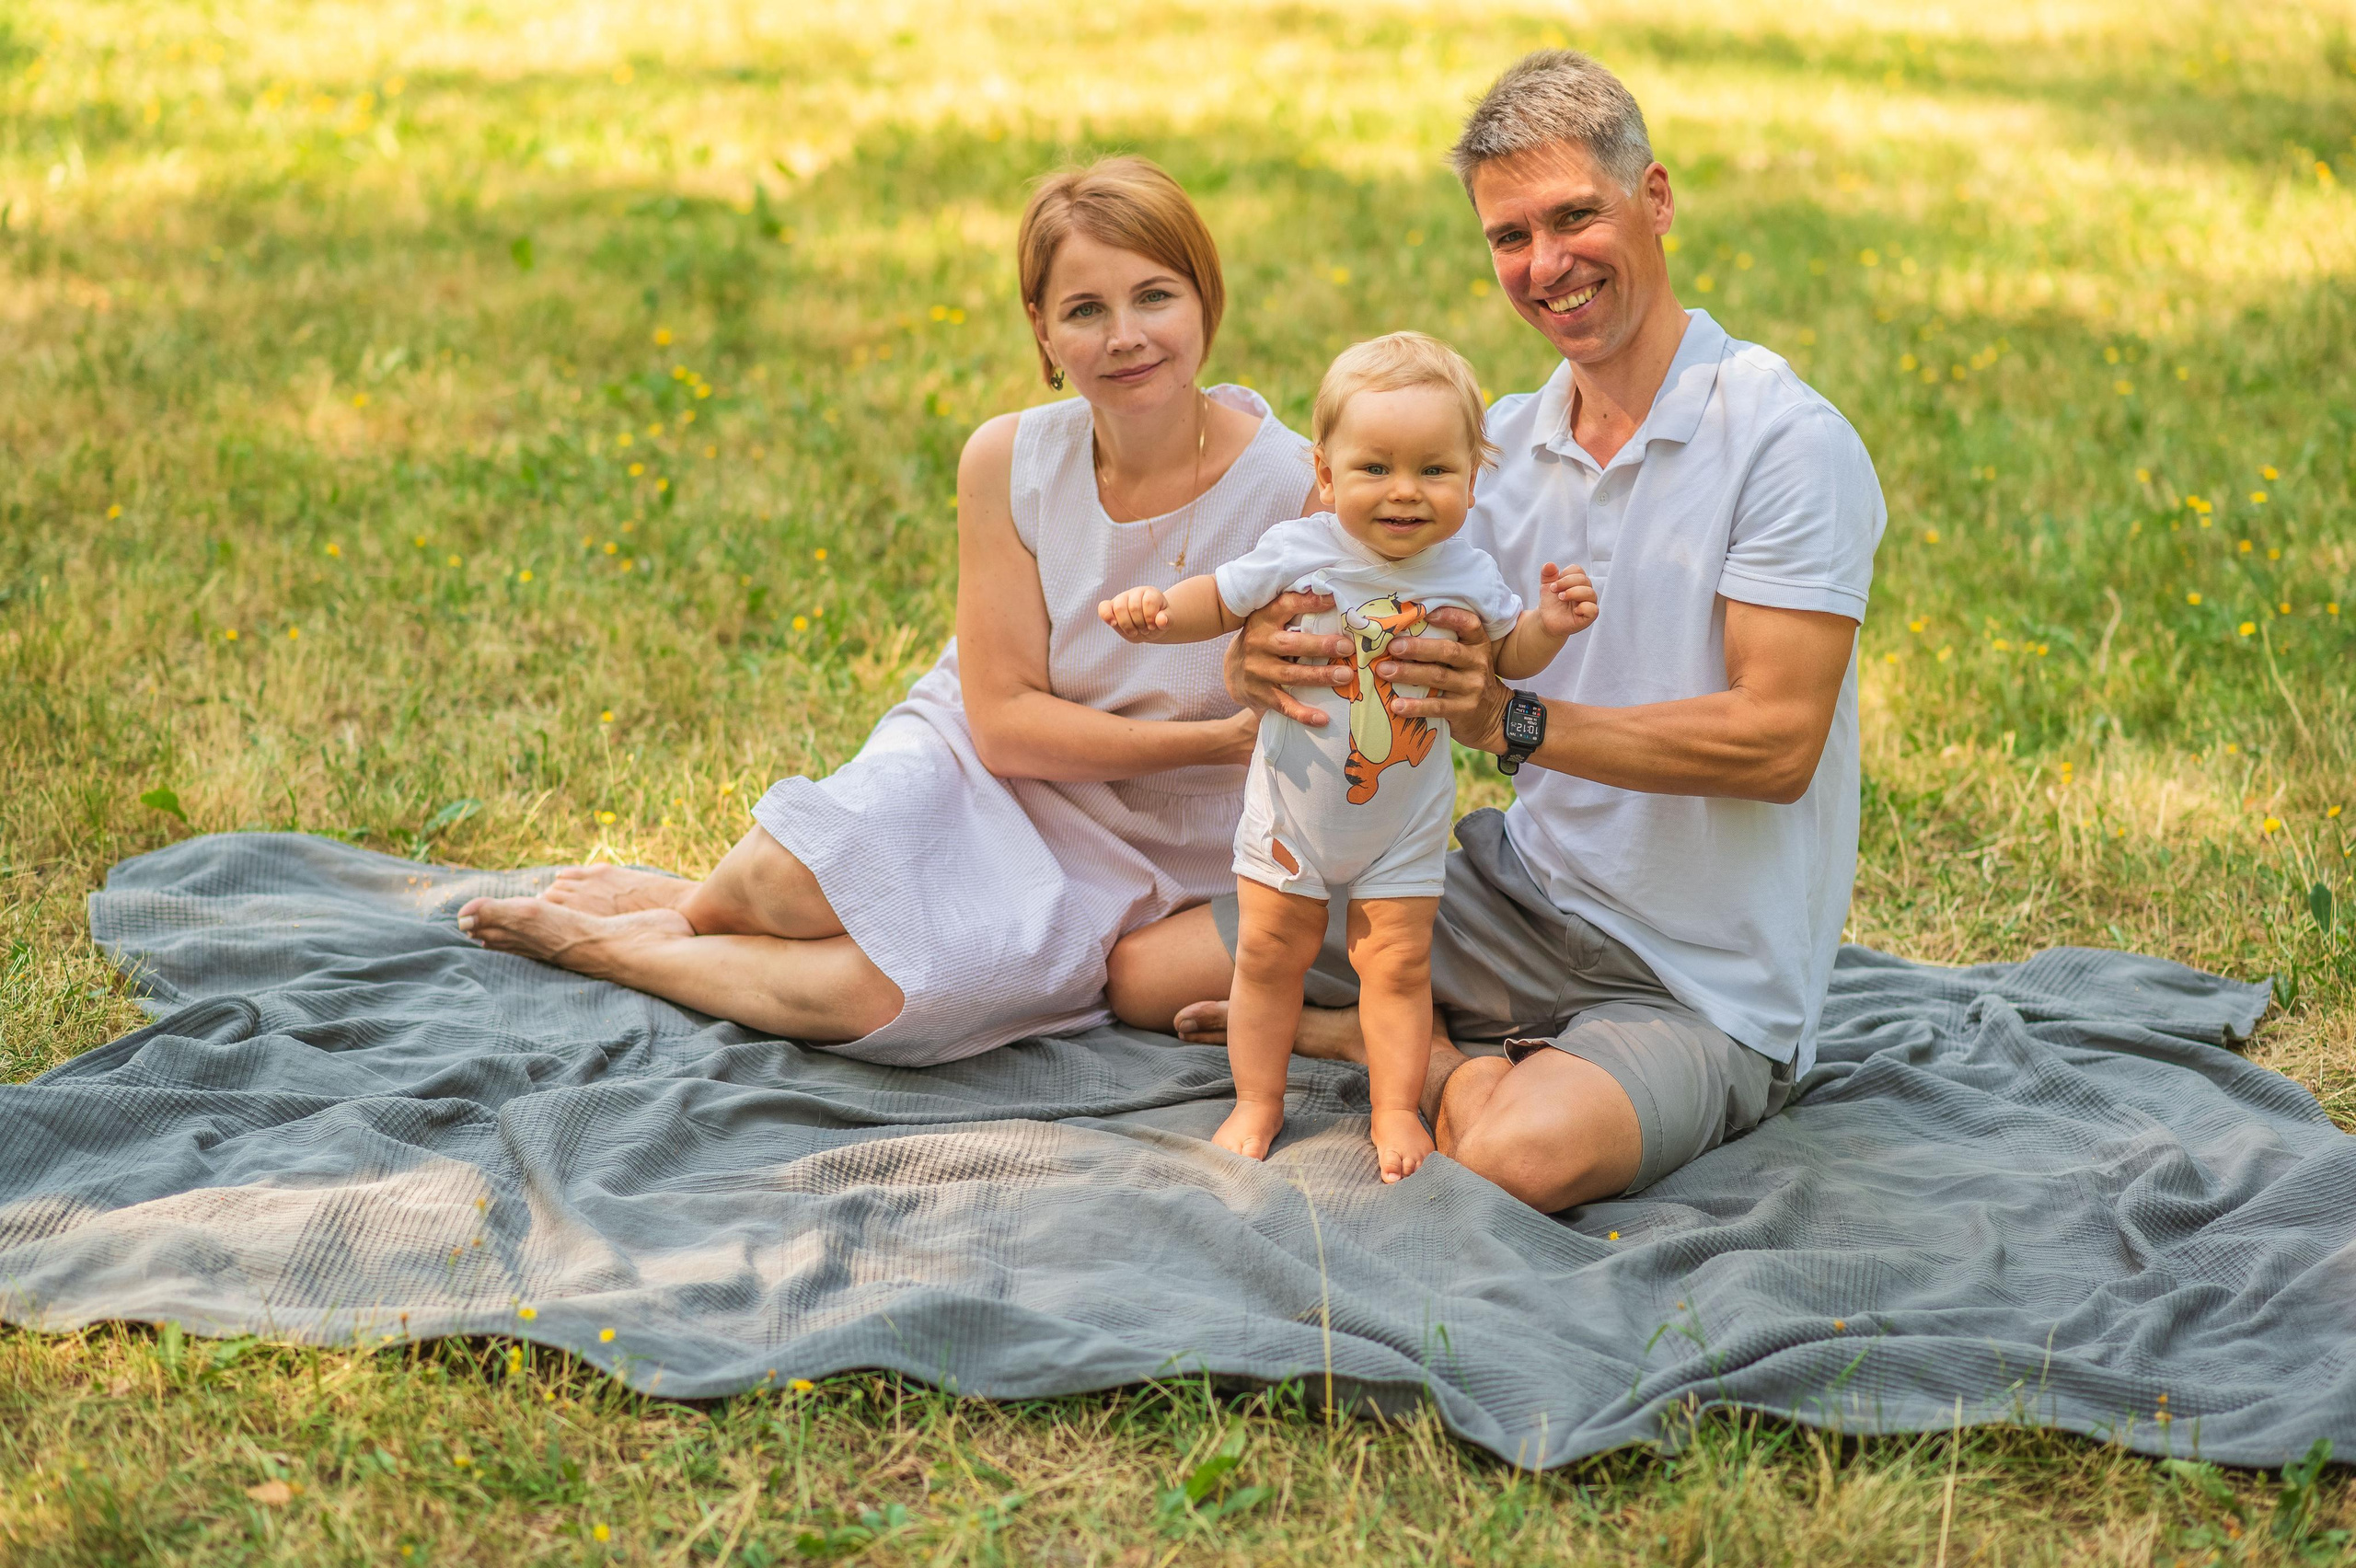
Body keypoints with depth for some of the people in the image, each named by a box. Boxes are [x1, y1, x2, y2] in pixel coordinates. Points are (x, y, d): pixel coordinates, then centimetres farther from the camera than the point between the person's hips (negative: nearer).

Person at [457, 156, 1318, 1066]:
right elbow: (1006, 721, -11)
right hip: (972, 761, 2)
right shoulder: (1009, 462, -9)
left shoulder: (1290, 492, -16)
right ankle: (693, 905, 4)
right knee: (798, 875, -33)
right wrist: (1216, 739, -23)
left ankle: (616, 948, -3)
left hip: (1109, 860, -1)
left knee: (881, 990, -31)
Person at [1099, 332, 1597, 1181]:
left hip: (1405, 821, 0)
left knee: (1397, 962, 5)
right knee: (1269, 953, 9)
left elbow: (1507, 653, 5)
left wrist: (1548, 626, -16)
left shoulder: (1466, 575, -12)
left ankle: (1396, 1109, 21)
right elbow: (1221, 602, -1)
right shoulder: (1297, 553, -17)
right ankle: (1257, 1102, 26)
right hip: (1294, 809, 0)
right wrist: (1155, 611, -19)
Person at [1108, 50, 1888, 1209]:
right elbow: (1387, 649, 2)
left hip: (1701, 978, -6)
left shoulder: (1791, 443, -14)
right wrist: (1261, 662, -23)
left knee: (1527, 1154, -36)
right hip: (1519, 892, 6)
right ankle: (1441, 1057, 6)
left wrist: (1516, 721, -31)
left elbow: (1778, 741, -21)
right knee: (1145, 972, 1)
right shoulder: (1504, 442, 7)